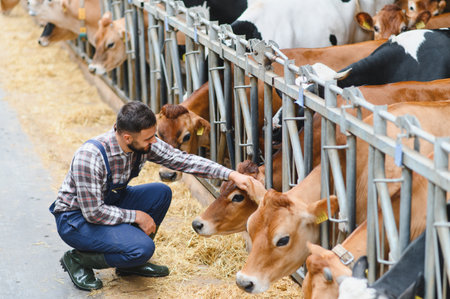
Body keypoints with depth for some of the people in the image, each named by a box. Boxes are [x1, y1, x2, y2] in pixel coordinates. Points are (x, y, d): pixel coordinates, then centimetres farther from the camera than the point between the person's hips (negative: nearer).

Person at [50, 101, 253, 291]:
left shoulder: (145, 144, -13)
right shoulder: (90, 156, -33)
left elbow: (182, 160, -8)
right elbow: (93, 213, -29)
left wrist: (231, 174, -15)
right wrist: (137, 216, -21)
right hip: (76, 218, -8)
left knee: (161, 193, -11)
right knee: (142, 249, -26)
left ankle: (131, 263, 5)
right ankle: (77, 260, -3)